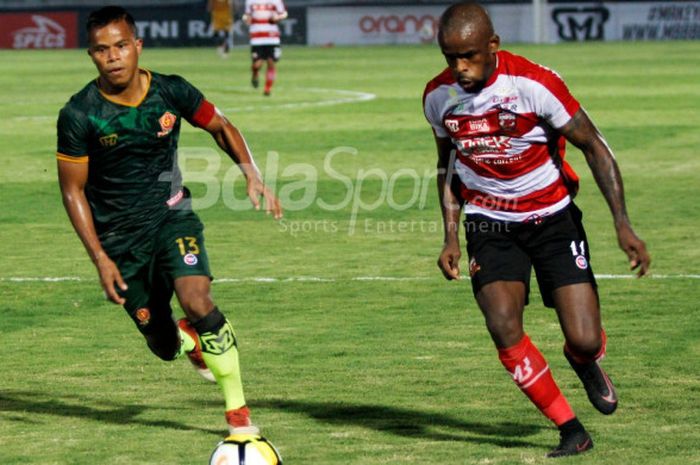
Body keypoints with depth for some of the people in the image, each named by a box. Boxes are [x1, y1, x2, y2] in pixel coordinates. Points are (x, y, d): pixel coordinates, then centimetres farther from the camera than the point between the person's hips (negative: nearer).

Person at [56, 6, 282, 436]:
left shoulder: (171, 92, -9)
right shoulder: (79, 116, -15)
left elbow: (221, 127, 9)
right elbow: (73, 190, -6)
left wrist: (253, 175, -6)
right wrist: (100, 258, -12)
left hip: (171, 215, 0)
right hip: (119, 236, 0)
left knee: (197, 302, -25)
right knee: (162, 344, 1)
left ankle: (238, 411, -9)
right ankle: (187, 341, 43)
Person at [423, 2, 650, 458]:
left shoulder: (535, 84, -20)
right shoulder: (438, 96, -6)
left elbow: (594, 146, -11)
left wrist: (623, 224, -17)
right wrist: (451, 236, 5)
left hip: (552, 218, -2)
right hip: (489, 224, 2)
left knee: (585, 341, -10)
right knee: (503, 326, -21)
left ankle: (586, 364, 31)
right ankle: (571, 430, -4)